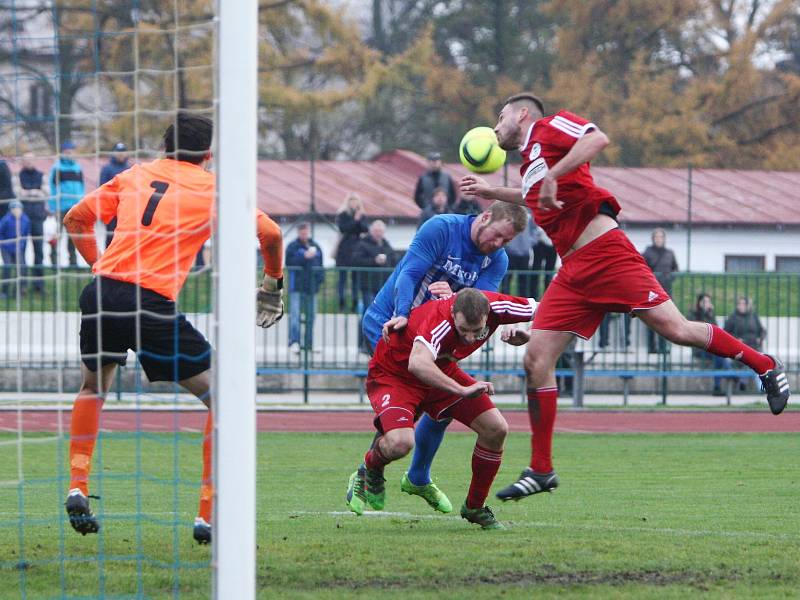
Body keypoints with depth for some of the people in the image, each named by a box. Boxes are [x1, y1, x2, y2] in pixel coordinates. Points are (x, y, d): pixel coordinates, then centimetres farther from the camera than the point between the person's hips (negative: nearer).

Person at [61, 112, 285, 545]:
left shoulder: (134, 176, 18)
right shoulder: (212, 189, 8)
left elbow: (75, 220, 23)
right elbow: (269, 233, 6)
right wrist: (272, 282, 22)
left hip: (101, 294, 5)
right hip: (152, 302, -5)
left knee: (93, 387, 33)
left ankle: (77, 488, 21)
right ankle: (208, 516, 1)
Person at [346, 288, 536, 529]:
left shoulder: (495, 306, -22)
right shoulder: (438, 322, -40)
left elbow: (539, 311, -2)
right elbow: (417, 364, -58)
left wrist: (526, 336, -22)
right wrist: (463, 390, -57)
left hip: (442, 372, 6)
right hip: (392, 374, -6)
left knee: (496, 429, -7)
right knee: (400, 443, -31)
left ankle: (474, 507, 13)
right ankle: (368, 472, 6)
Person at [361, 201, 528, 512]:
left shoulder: (497, 261, -2)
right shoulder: (442, 228, -18)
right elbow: (409, 273, -26)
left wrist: (454, 297, -38)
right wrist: (401, 315, -42)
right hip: (386, 321, -7)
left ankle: (419, 478, 23)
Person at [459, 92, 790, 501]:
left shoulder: (548, 127, 1)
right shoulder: (528, 162, 24)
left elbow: (597, 138, -20)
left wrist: (553, 176, -23)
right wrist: (491, 193, 44)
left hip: (604, 253, -8)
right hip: (573, 273, 8)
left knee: (674, 329, -14)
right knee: (536, 360, -1)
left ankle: (764, 366, 5)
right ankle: (541, 471, 4)